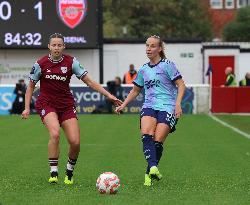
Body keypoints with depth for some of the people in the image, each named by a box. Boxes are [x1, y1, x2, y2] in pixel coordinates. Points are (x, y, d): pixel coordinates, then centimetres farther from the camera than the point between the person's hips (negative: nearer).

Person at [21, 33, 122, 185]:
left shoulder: (71, 62, -4)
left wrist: (109, 95, -8)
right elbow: (31, 86, 8)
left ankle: (70, 171, 17)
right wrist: (27, 108, -1)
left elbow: (89, 82, -2)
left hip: (67, 105, 2)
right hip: (47, 104, -2)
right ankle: (54, 172, -17)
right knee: (55, 133, -29)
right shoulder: (40, 64, -4)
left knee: (75, 142, -10)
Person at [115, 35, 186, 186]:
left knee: (158, 141, -15)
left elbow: (181, 85, -1)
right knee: (146, 134, -24)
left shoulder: (167, 65, 1)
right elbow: (135, 90, 30)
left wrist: (178, 104, -14)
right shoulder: (143, 70, 17)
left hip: (167, 107, -4)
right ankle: (153, 167, -36)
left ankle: (149, 173, -1)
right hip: (149, 106, 4)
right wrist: (123, 105, 20)